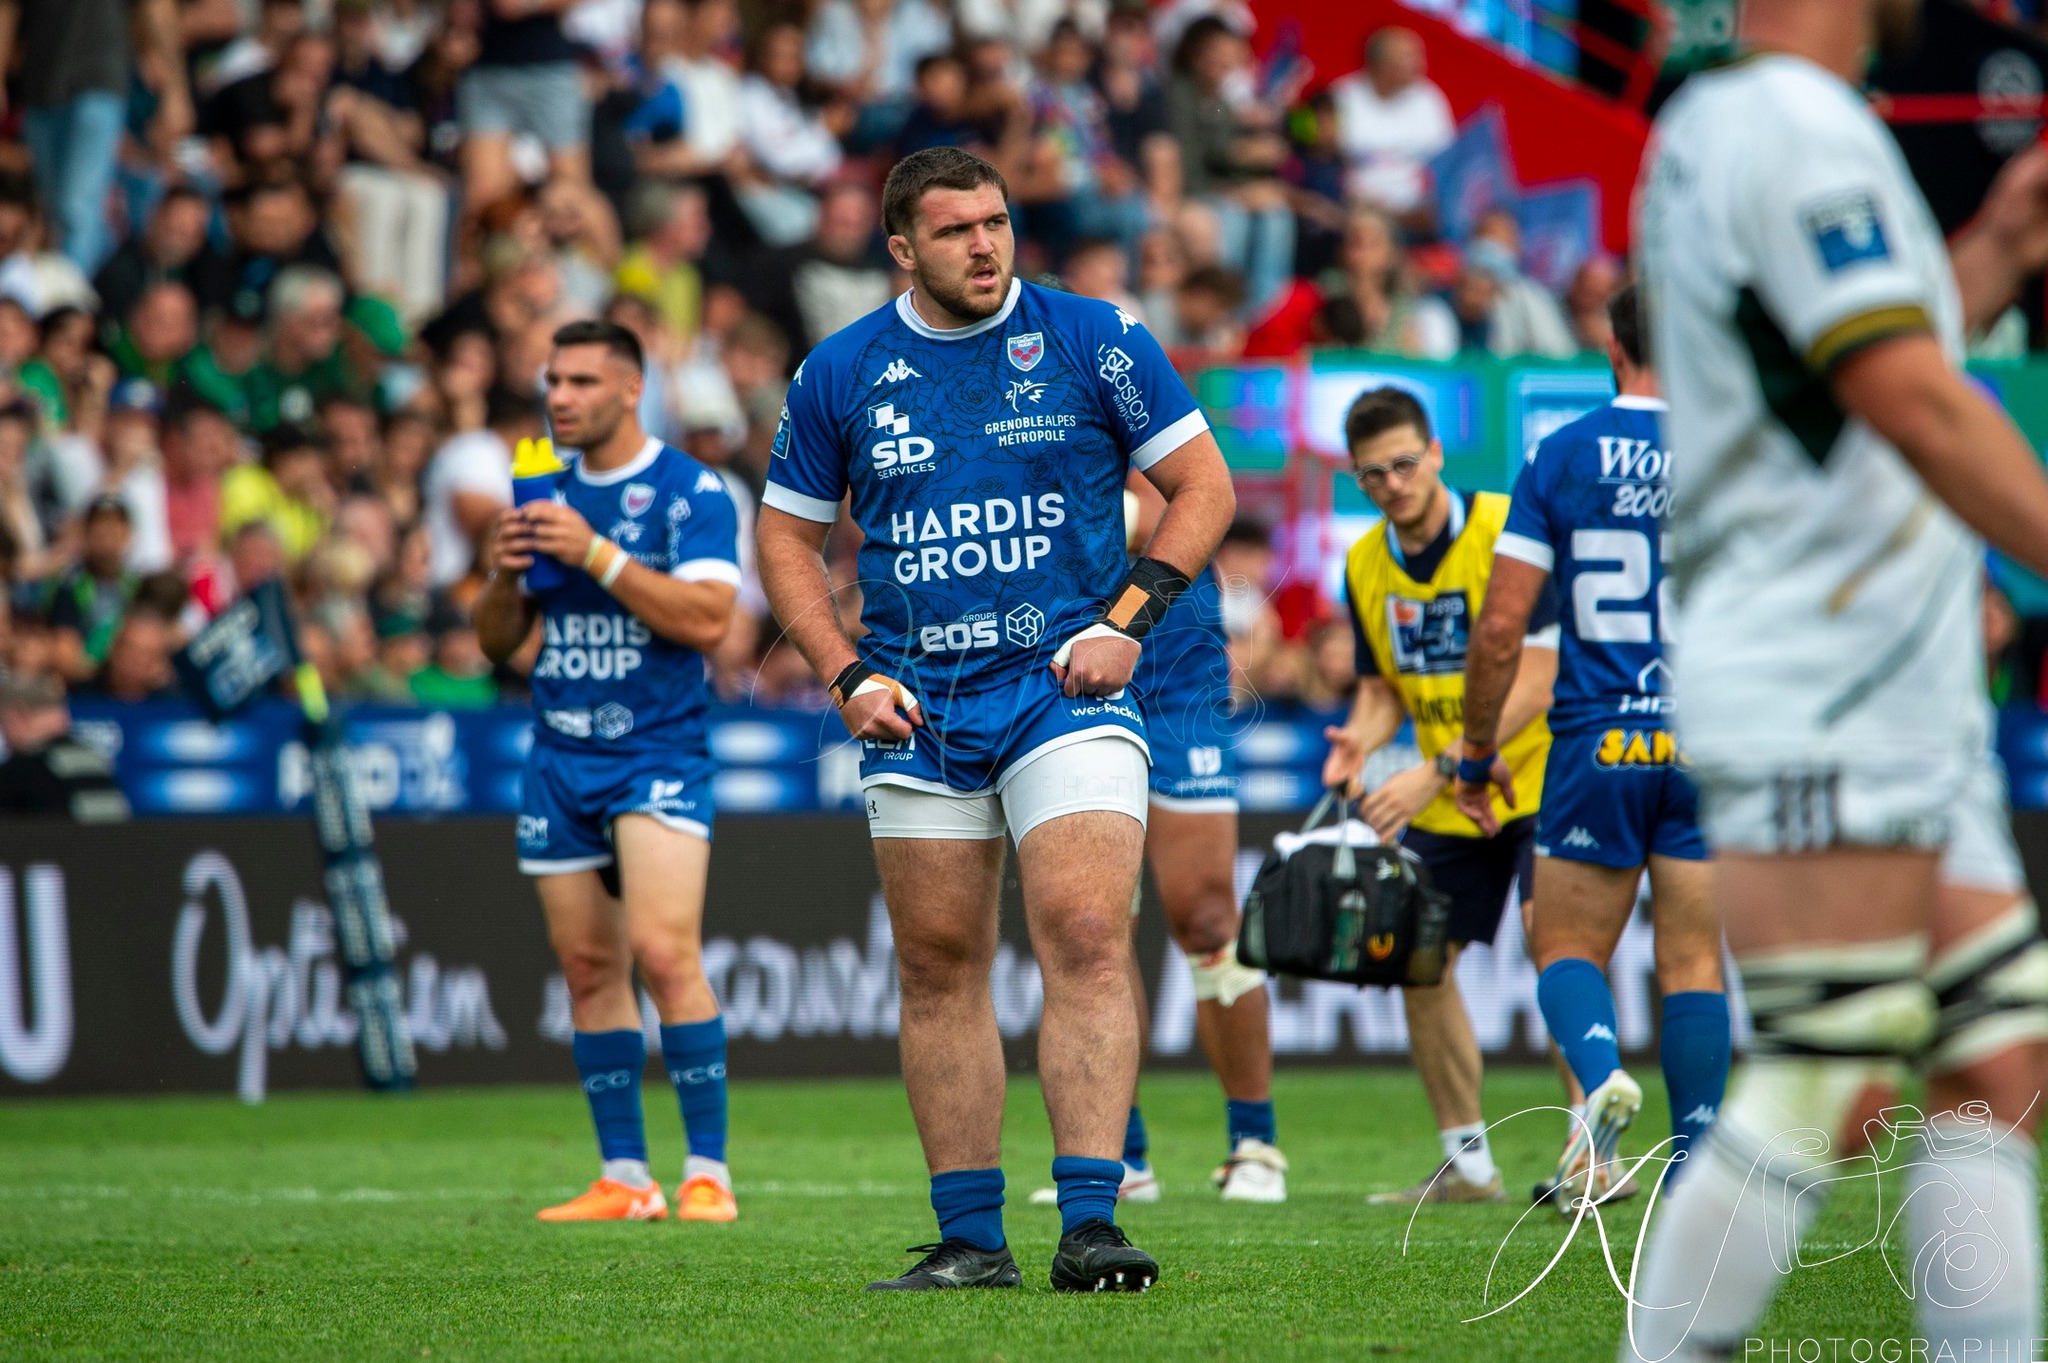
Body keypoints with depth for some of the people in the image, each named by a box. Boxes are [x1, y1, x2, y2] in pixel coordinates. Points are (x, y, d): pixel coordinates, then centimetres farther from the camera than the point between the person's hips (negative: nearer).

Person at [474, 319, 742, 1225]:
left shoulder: (691, 491, -4)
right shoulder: (544, 498, 14)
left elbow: (707, 618, -16)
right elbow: (497, 642, 17)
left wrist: (597, 555, -18)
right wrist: (503, 576, -4)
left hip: (659, 751, -6)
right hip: (559, 759, 6)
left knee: (663, 952, -18)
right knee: (589, 970, 4)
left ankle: (708, 1173, -14)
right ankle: (624, 1179, 8)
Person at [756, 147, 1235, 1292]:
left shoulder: (1094, 340, -1)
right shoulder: (841, 373, 5)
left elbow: (1205, 484, 5)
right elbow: (789, 536, 14)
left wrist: (1129, 617, -6)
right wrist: (849, 675, 1)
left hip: (1068, 689, -3)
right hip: (918, 711, 3)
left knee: (1088, 938, -16)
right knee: (939, 967, 4)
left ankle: (1090, 1222, -19)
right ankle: (971, 1236, 11)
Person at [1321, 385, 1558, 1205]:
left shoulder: (1507, 532, -18)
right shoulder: (1366, 565, 1)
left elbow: (1534, 683, -22)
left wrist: (1436, 772, -29)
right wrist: (1359, 742, -12)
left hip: (1538, 775, -7)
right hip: (1444, 800, 7)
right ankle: (1468, 1163, 15)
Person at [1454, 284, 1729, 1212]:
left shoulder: (1560, 456, 0)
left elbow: (1502, 624, -2)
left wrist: (1475, 752, 8)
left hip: (1595, 747, -1)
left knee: (1568, 948, 10)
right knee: (1693, 963, 7)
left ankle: (1600, 1076, -20)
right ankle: (1693, 1173, 3)